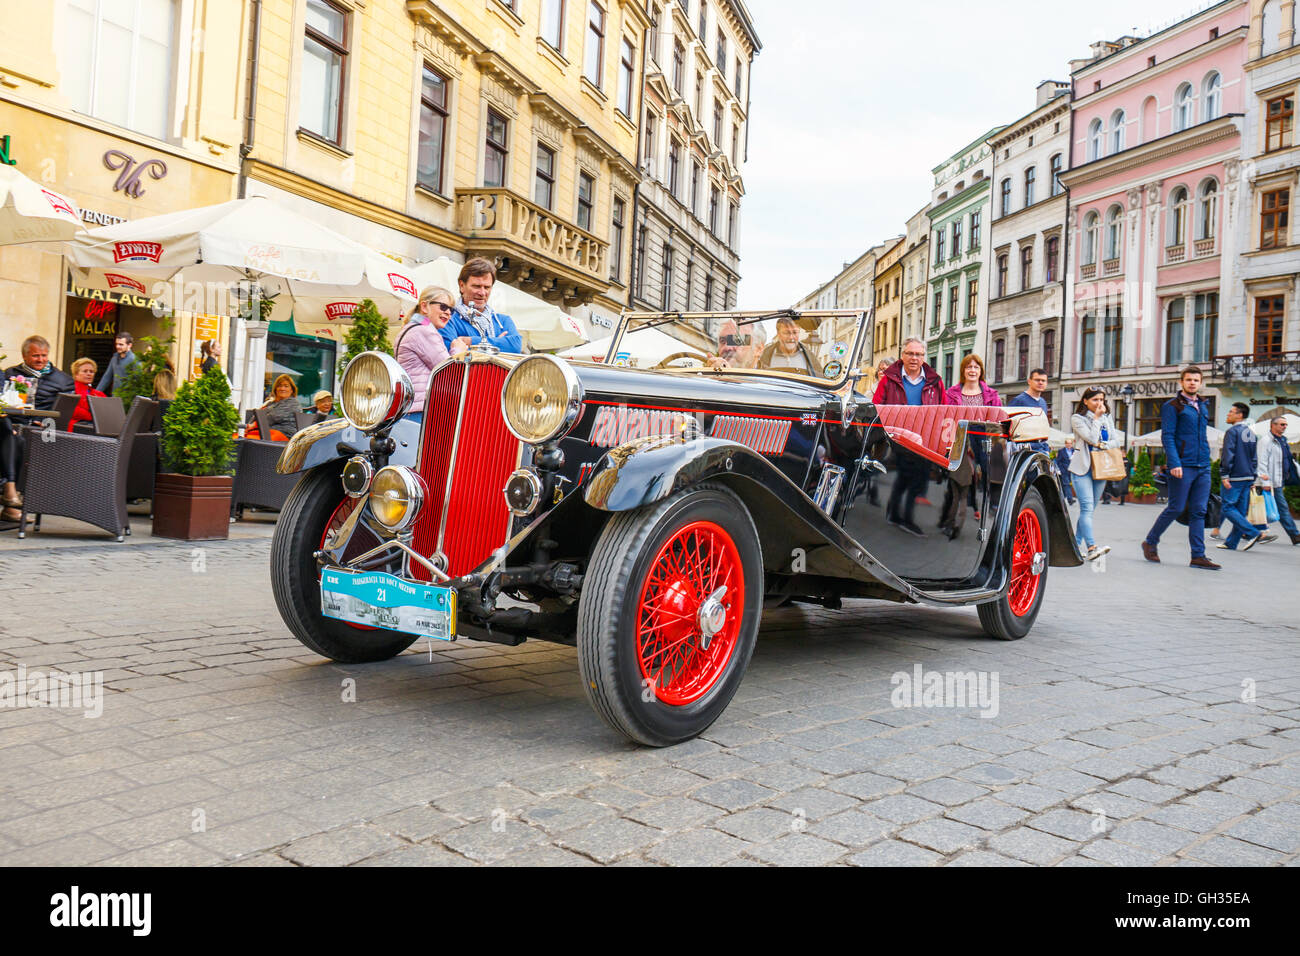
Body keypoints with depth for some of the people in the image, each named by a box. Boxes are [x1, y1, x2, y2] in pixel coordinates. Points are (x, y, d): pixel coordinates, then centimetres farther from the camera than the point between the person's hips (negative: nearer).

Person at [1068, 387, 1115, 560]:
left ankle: (1076, 544, 13)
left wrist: (1101, 445, -5)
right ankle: (1091, 547, -27)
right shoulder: (1077, 418, -3)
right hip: (1082, 467, -6)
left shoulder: (1107, 418, 15)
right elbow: (1091, 438, -15)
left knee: (1089, 509, 6)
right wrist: (1097, 417, -9)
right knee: (1087, 507, -17)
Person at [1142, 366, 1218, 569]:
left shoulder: (1204, 406, 18)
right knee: (1176, 508, -3)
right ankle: (1150, 542, 14)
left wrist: (1206, 461, 16)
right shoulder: (1173, 406, -3)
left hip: (1203, 467, 6)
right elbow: (1167, 437, -10)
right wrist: (1174, 463, -19)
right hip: (1183, 466, -6)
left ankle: (1198, 556, 4)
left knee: (1198, 512, 3)